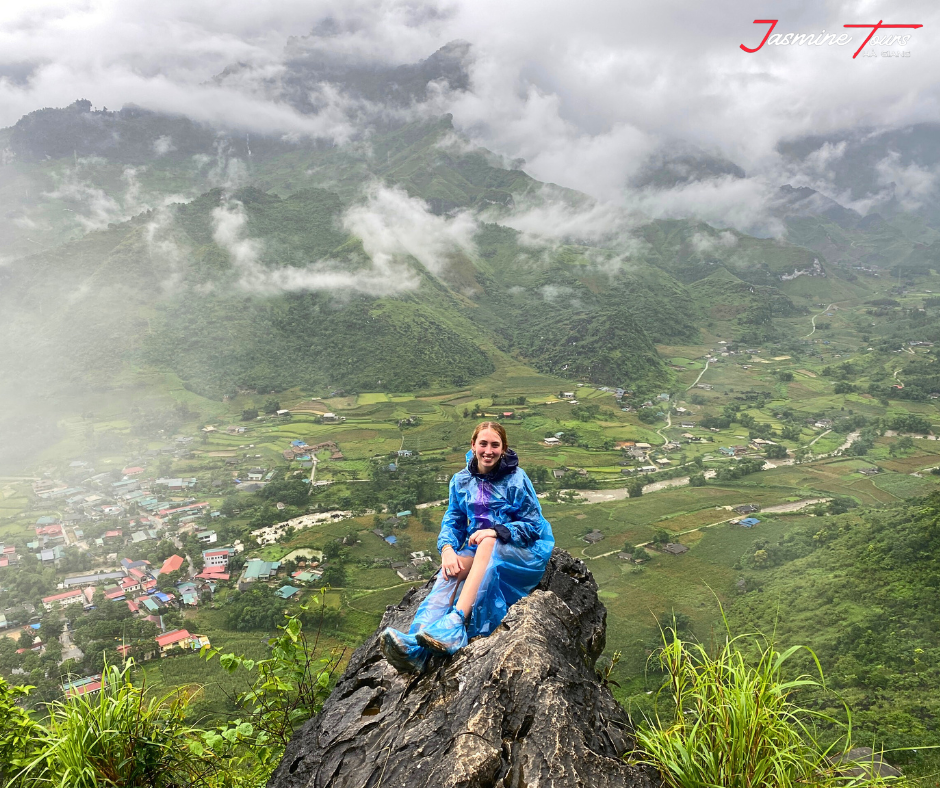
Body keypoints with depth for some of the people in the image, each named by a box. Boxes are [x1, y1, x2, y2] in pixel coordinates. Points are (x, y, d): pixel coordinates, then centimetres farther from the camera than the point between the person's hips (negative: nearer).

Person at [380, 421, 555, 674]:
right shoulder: (461, 480, 8)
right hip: (481, 551, 4)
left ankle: (455, 622, -53)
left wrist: (496, 531, -24)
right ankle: (416, 646, -51)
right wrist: (447, 547, -17)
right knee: (452, 568, -30)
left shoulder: (515, 478, -7)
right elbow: (453, 522, 6)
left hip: (523, 552, -4)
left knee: (488, 545, -38)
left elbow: (534, 525, -8)